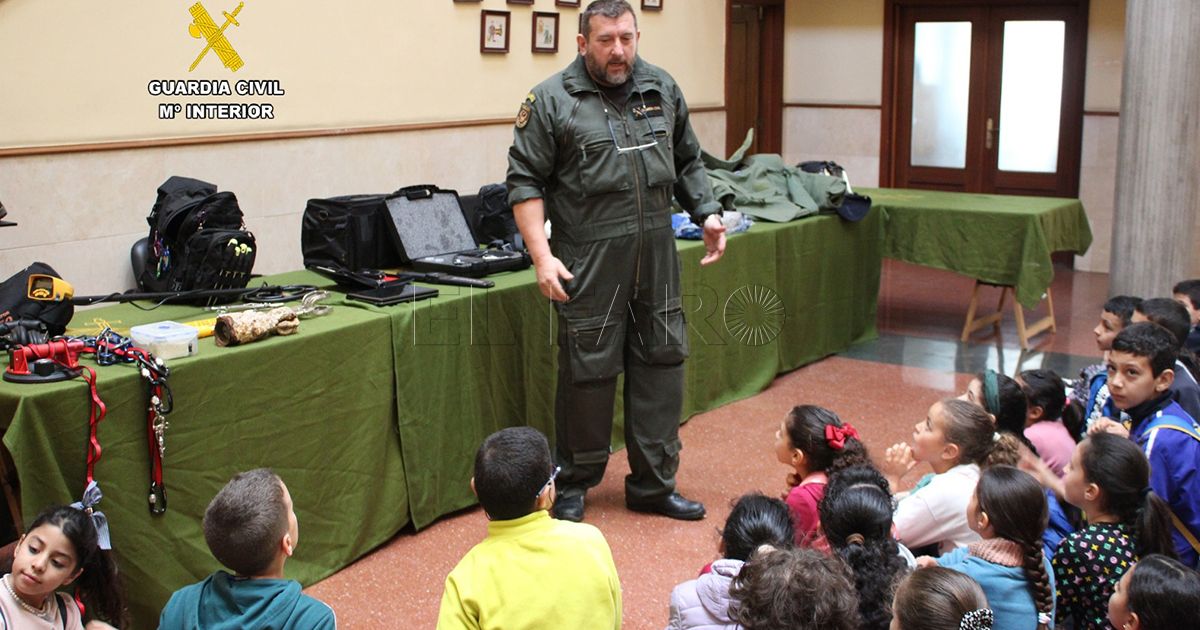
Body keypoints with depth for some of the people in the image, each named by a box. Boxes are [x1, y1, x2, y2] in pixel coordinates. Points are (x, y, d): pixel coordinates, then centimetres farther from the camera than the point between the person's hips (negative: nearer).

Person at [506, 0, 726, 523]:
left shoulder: (662, 89, 10)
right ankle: (573, 485, 20)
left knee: (662, 364, 8)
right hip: (589, 263, -5)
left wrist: (707, 214, 8)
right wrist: (542, 255, -16)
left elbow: (687, 162, 20)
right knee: (588, 371, 1)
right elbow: (525, 181, -7)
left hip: (656, 257, 5)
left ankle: (653, 485, 21)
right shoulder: (551, 100, -5)